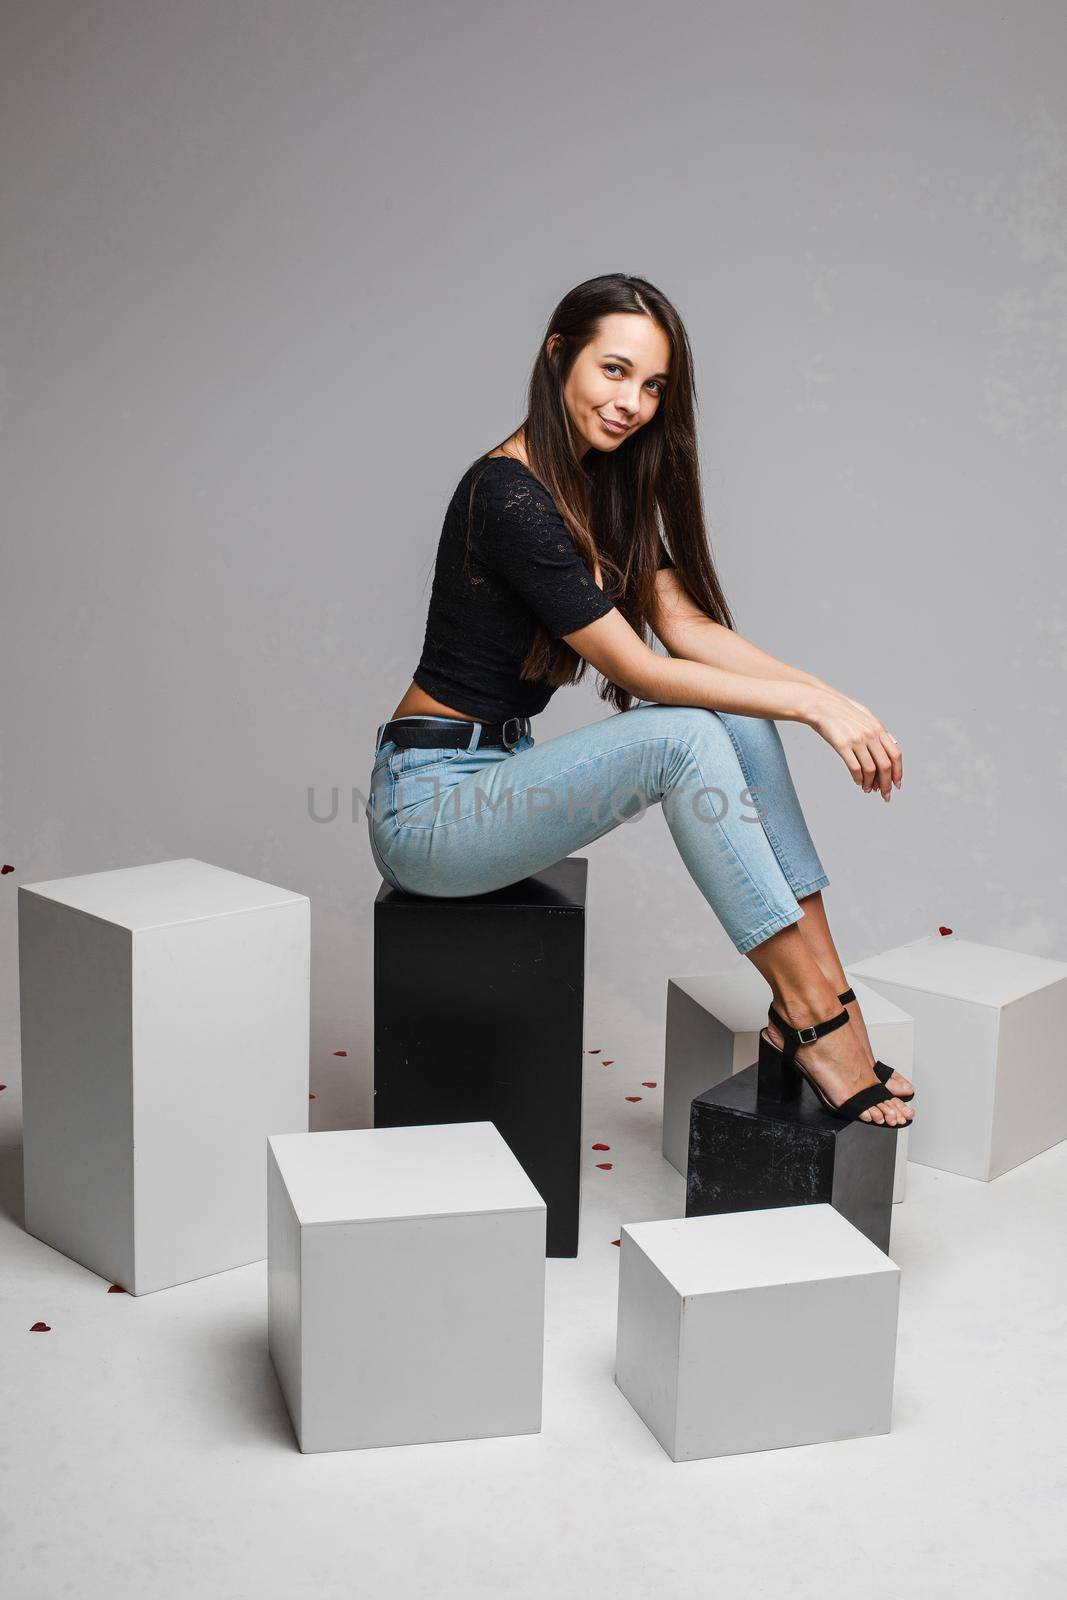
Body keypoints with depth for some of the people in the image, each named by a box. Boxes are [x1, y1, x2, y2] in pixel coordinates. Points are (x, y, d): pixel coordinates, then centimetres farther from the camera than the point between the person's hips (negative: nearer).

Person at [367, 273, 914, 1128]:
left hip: (504, 770, 9)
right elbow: (640, 671, -21)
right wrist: (813, 704, -18)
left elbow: (688, 625, 2)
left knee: (740, 716, -7)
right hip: (427, 804, -9)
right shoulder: (511, 496, -21)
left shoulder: (605, 485, 8)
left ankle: (819, 996, -11)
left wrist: (829, 693, -11)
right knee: (685, 738, -26)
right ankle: (811, 1015, -19)